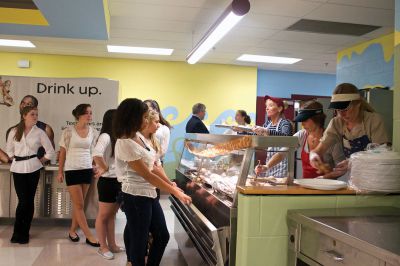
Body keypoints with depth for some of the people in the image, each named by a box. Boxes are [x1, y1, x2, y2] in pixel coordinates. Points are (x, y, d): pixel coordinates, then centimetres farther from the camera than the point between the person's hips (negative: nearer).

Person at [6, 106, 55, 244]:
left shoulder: (39, 132, 0)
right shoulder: (14, 131, 2)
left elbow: (50, 151, 4)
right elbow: (9, 150, 14)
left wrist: (40, 161, 2)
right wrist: (17, 160, 6)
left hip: (33, 168, 0)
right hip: (18, 168, 0)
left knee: (29, 200, 3)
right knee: (23, 200, -5)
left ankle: (24, 233, 15)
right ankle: (17, 232, 10)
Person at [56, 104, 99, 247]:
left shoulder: (93, 132, 2)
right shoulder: (68, 131, -7)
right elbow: (63, 152, -1)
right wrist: (60, 171, -1)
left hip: (87, 170, 4)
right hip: (72, 170, -3)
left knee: (79, 203, 11)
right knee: (79, 204, -2)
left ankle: (72, 230, 25)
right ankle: (89, 236, 3)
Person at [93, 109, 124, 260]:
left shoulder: (117, 138, 10)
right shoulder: (105, 136, -17)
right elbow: (96, 154, -34)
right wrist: (104, 169, -19)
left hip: (118, 181, 8)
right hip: (108, 181, -8)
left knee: (112, 215, 17)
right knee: (103, 216, 8)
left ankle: (112, 245, 28)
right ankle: (103, 247, 20)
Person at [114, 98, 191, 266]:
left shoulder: (139, 137, 7)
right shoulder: (125, 144, -21)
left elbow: (153, 165, 13)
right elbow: (147, 175, -21)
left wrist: (171, 185, 6)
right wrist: (176, 193, -17)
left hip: (149, 194, 9)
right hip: (136, 197, -9)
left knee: (162, 235, 15)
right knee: (139, 241, 5)